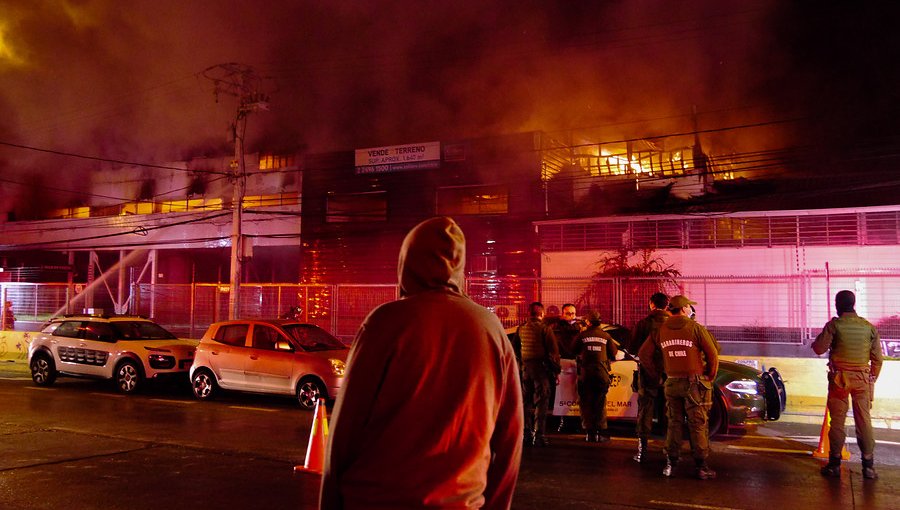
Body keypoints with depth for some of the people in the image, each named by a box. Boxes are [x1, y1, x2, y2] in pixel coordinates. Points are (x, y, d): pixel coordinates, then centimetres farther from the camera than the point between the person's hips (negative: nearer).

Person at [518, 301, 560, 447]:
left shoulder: (521, 329, 7)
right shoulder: (544, 328, -10)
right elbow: (553, 351, -9)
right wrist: (556, 370, -2)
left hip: (525, 368, 6)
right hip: (541, 368, -5)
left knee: (526, 401, 13)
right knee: (541, 402, -3)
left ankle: (527, 433, 17)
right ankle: (539, 435, -8)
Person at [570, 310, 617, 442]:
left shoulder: (582, 335, -2)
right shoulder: (606, 336, 2)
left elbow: (573, 351, 6)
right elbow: (613, 354, 8)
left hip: (585, 373, -1)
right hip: (602, 373, 1)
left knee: (586, 404, 8)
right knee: (600, 404, 9)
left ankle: (590, 432, 6)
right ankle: (600, 433, 5)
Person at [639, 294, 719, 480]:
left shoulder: (660, 330, 4)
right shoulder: (696, 328, -8)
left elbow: (643, 353, 7)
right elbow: (713, 354, -7)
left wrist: (656, 374, 14)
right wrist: (710, 377, 6)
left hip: (671, 383, 4)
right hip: (694, 383, -4)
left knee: (674, 423, 13)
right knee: (698, 425, 3)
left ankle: (671, 463, 13)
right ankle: (701, 466, 7)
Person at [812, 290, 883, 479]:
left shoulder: (834, 325, -7)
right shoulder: (869, 327, 3)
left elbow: (819, 349, -10)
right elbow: (877, 359, 6)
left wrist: (818, 339, 12)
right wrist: (872, 379, 17)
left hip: (840, 378, -2)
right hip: (863, 378, 2)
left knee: (837, 421, 4)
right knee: (864, 420, 7)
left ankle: (834, 464, 8)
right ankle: (868, 465, 8)